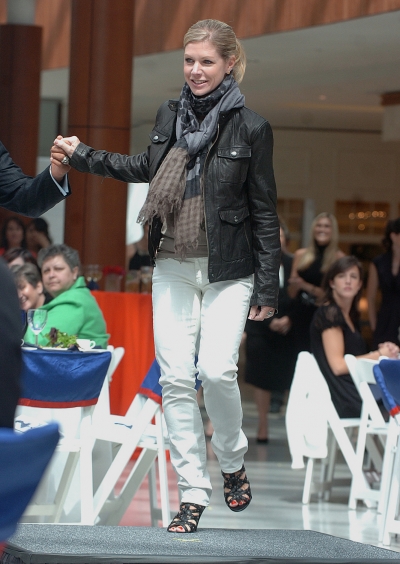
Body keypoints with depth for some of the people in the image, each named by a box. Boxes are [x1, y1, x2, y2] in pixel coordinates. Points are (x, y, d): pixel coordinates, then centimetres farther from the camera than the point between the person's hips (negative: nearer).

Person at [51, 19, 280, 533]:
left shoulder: (250, 128, -6)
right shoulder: (169, 115, 7)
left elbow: (264, 210, -3)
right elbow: (146, 168, 26)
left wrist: (267, 284, -5)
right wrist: (83, 157, 21)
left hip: (227, 271, -4)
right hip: (173, 268, 4)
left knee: (217, 370, -17)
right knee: (175, 378, -2)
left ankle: (232, 463, 11)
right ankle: (193, 493, 5)